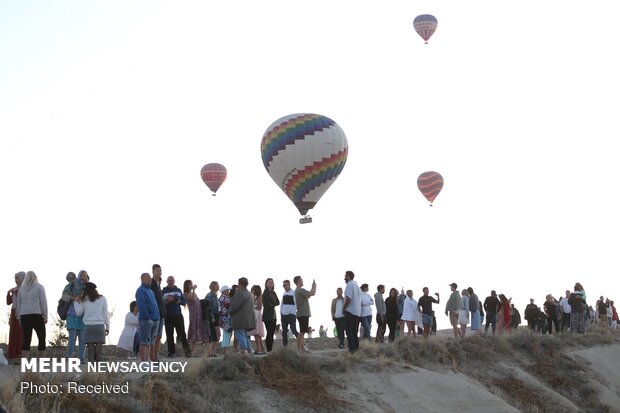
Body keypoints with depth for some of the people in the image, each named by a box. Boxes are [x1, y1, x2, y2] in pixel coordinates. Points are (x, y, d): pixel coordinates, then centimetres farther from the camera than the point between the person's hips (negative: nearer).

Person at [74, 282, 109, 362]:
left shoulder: (84, 300, 2)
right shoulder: (102, 299, 4)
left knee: (90, 347, 0)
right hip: (100, 326, 0)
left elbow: (78, 313, 8)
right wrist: (107, 327, 11)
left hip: (88, 326, 0)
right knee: (99, 347, -1)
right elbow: (105, 314, 5)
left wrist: (76, 302, 19)